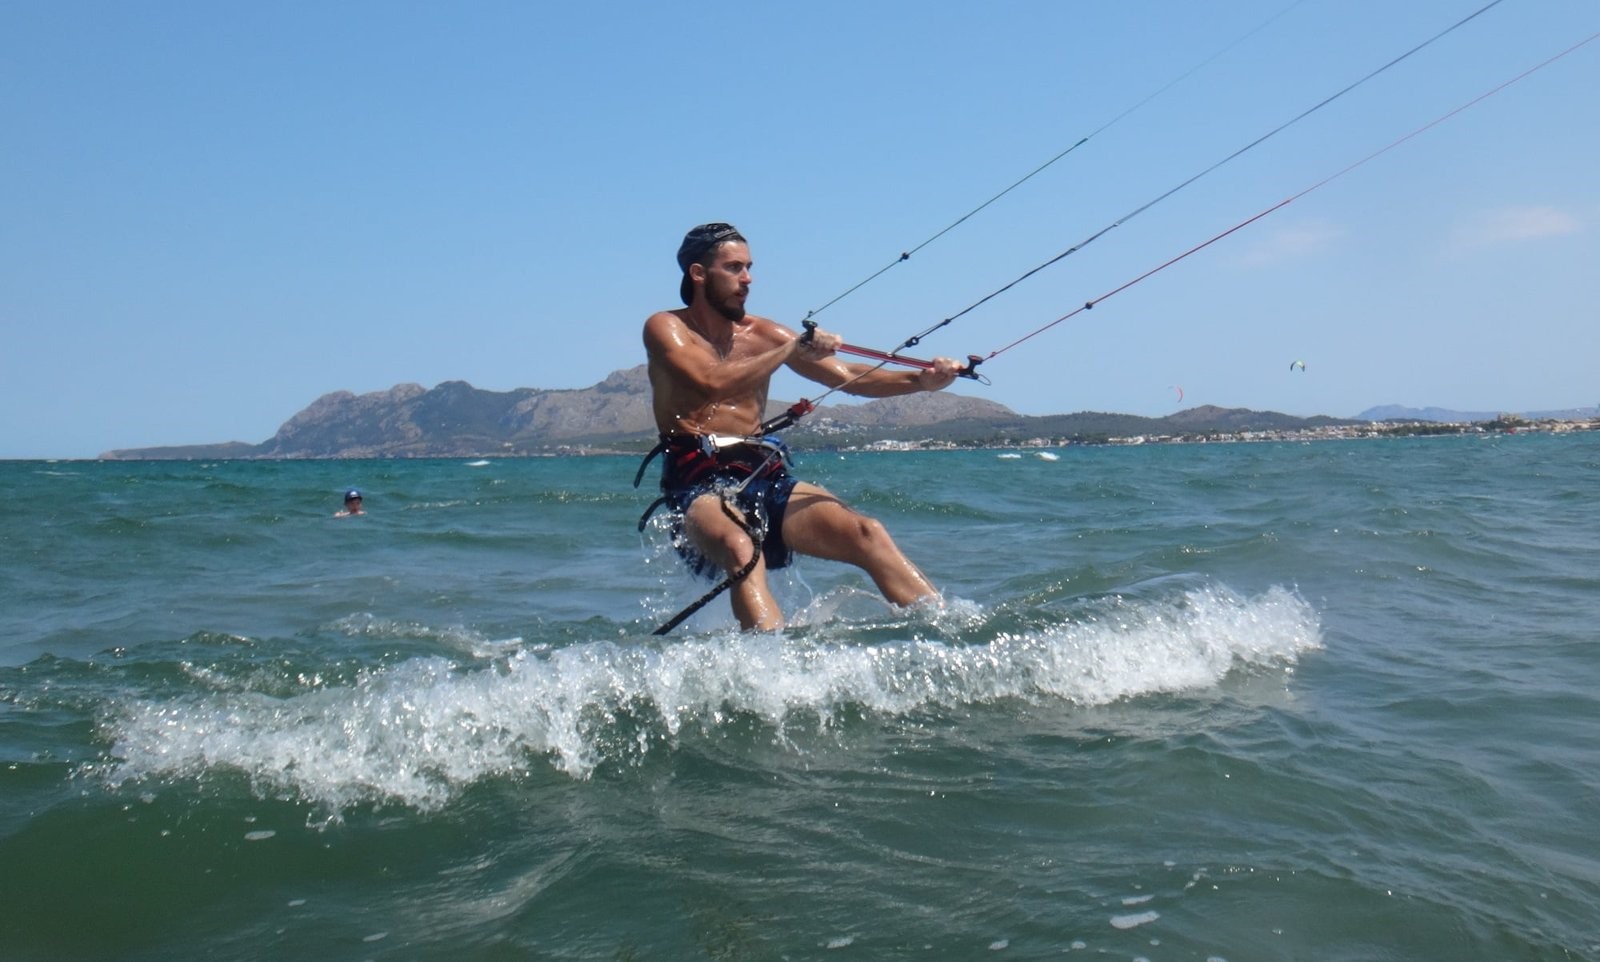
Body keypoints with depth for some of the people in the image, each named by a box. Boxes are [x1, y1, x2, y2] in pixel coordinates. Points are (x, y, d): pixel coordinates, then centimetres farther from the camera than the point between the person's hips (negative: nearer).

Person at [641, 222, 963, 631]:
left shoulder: (762, 334, 14)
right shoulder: (666, 328, 2)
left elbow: (847, 377, 8)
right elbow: (713, 383, -17)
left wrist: (921, 380, -7)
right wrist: (794, 348, -13)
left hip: (764, 476, 5)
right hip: (700, 484, -5)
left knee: (865, 532, -17)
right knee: (740, 547, -37)